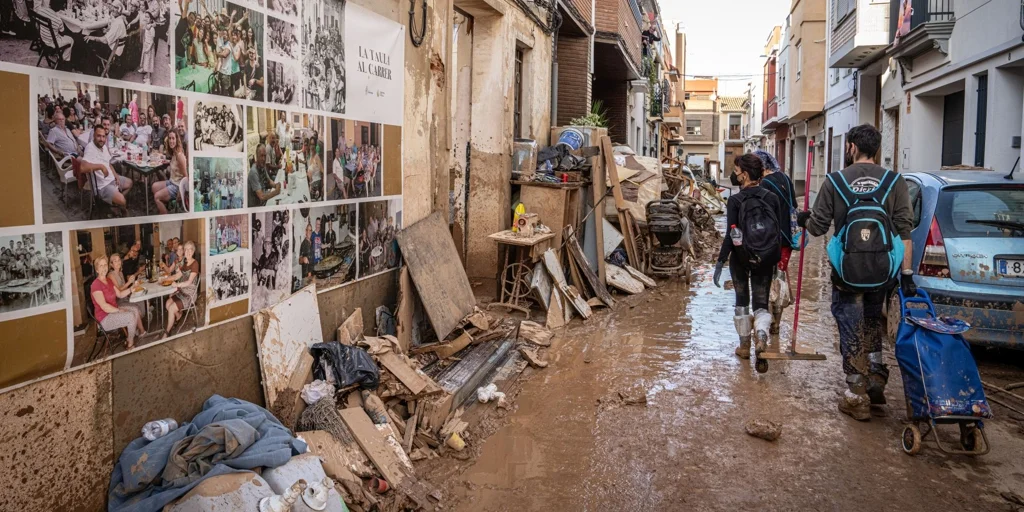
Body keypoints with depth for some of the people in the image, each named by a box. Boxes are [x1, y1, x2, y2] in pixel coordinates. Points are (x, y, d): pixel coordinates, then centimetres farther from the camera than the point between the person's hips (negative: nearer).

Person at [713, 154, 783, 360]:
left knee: (742, 299, 16)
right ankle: (762, 335, -20)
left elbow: (731, 235, -17)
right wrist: (775, 258, 13)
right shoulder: (772, 198, 0)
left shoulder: (735, 200, -11)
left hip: (741, 258, -2)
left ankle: (744, 345, 22)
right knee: (761, 301, 9)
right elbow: (778, 232, 3)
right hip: (766, 259, 2)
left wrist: (720, 261, -14)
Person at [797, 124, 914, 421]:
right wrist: (907, 274, -1)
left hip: (847, 271, -2)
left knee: (851, 332, 6)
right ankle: (876, 385, 26)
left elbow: (817, 228, -1)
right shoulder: (894, 181, 0)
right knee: (873, 325, 23)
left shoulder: (834, 181, -5)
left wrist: (804, 220, 22)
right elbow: (904, 232, -4)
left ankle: (857, 398, 11)